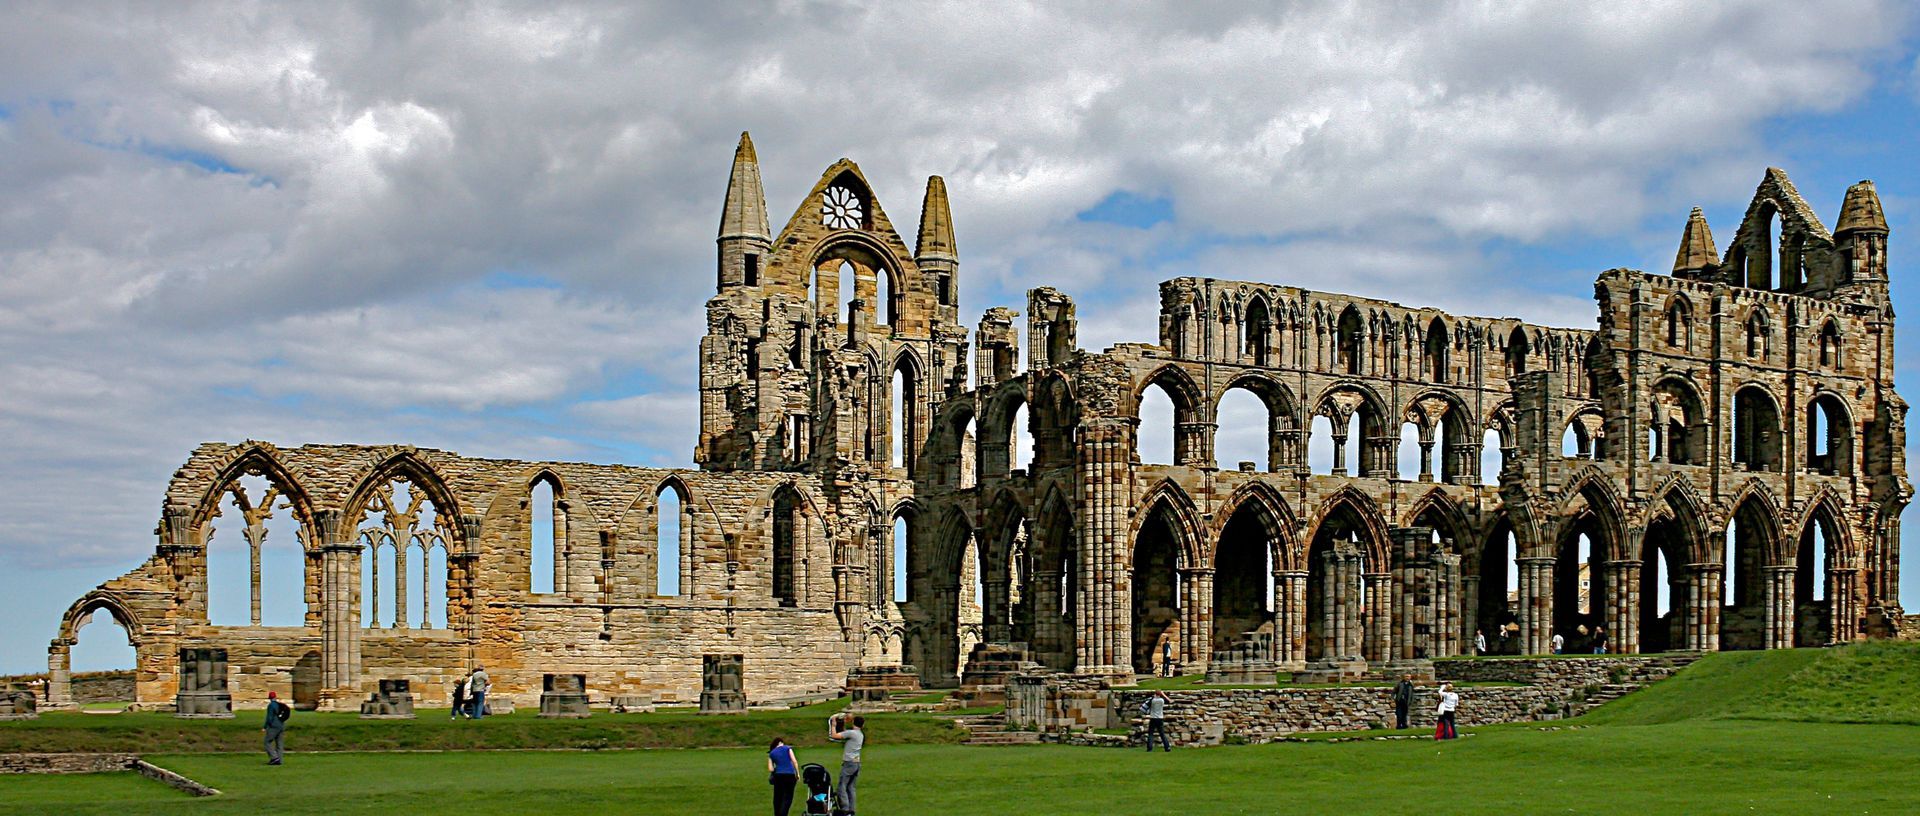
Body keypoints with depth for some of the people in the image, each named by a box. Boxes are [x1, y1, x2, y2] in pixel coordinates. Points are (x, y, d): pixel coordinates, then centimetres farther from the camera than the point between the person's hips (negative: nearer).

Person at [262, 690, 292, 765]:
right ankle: (279, 760, 5)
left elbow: (269, 717, -16)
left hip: (273, 727, -8)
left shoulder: (271, 705, -10)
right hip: (281, 726, 8)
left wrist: (264, 727, -11)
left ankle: (274, 757, -13)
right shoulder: (281, 705, 13)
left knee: (268, 742, -1)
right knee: (279, 744, 8)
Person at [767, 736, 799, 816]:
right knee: (787, 798, -1)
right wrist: (797, 773, 0)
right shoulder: (788, 748, 8)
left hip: (778, 775, 2)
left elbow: (770, 769, 3)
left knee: (778, 798, 12)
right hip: (790, 775, -2)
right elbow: (794, 761, -3)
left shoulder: (771, 753, 13)